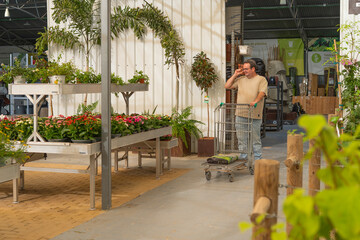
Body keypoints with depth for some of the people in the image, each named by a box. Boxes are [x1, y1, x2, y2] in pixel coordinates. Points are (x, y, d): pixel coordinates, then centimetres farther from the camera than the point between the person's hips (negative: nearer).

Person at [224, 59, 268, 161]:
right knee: (241, 138, 7)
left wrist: (255, 101, -30)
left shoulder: (261, 80, 3)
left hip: (254, 115, -4)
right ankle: (243, 157, 16)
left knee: (255, 138, 2)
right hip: (240, 114, 4)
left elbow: (262, 92, -12)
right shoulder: (241, 79, 16)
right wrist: (235, 75, 11)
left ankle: (257, 159, 10)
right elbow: (227, 86, 15)